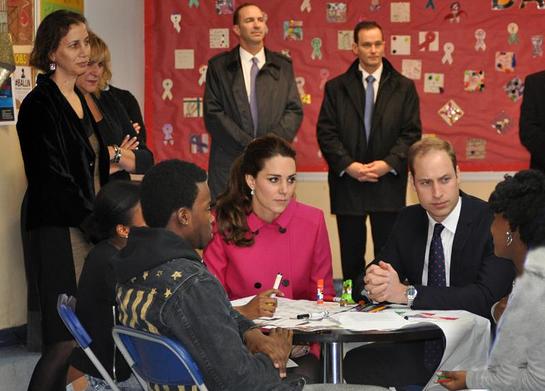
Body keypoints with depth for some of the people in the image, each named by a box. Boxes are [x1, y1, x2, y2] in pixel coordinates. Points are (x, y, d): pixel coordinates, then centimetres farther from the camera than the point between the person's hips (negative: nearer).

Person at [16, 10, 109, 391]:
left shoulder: (80, 100, 17)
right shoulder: (39, 105, -9)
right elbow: (52, 182, -13)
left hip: (89, 224, 8)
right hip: (57, 231, -8)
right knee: (67, 339, -12)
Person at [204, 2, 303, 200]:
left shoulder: (283, 65, 13)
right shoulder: (218, 66, 7)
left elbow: (295, 110, 8)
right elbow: (213, 114, -1)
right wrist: (248, 146, -10)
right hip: (230, 163, -1)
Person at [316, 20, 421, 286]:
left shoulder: (404, 87, 7)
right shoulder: (336, 88, 7)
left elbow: (411, 132, 1)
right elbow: (326, 132, 2)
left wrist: (389, 163, -13)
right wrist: (348, 165, -12)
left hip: (388, 183, 0)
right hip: (347, 183, 1)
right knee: (351, 255, 5)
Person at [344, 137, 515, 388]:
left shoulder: (492, 222, -10)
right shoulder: (408, 221, 9)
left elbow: (487, 297, -22)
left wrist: (407, 293, -26)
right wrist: (374, 284, -19)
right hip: (420, 347, 6)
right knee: (354, 363, -18)